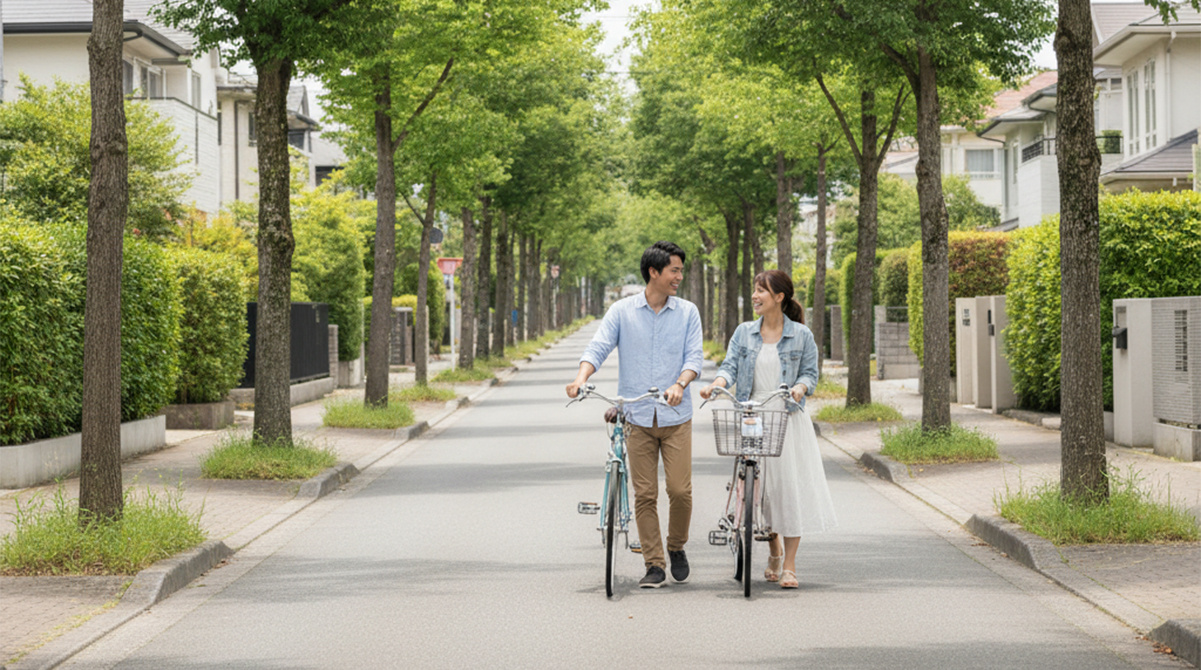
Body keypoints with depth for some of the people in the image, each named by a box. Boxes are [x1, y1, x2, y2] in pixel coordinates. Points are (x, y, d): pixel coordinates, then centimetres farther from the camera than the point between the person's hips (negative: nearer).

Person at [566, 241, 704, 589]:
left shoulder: (687, 312, 6)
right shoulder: (622, 311, 3)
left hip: (676, 417, 0)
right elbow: (598, 348, -4)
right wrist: (581, 378, -23)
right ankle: (654, 565, 8)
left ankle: (676, 547, 21)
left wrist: (679, 384, -22)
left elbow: (694, 356, -2)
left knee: (680, 490, -5)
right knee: (645, 494, 0)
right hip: (637, 417, 0)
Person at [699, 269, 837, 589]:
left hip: (788, 419, -3)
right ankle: (774, 551, 29)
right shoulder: (744, 332, 8)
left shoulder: (801, 335, 1)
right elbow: (730, 365, 1)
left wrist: (800, 387, -19)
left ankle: (789, 565, 2)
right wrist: (717, 383, -20)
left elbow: (810, 372, 3)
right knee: (760, 489, 6)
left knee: (790, 487, -6)